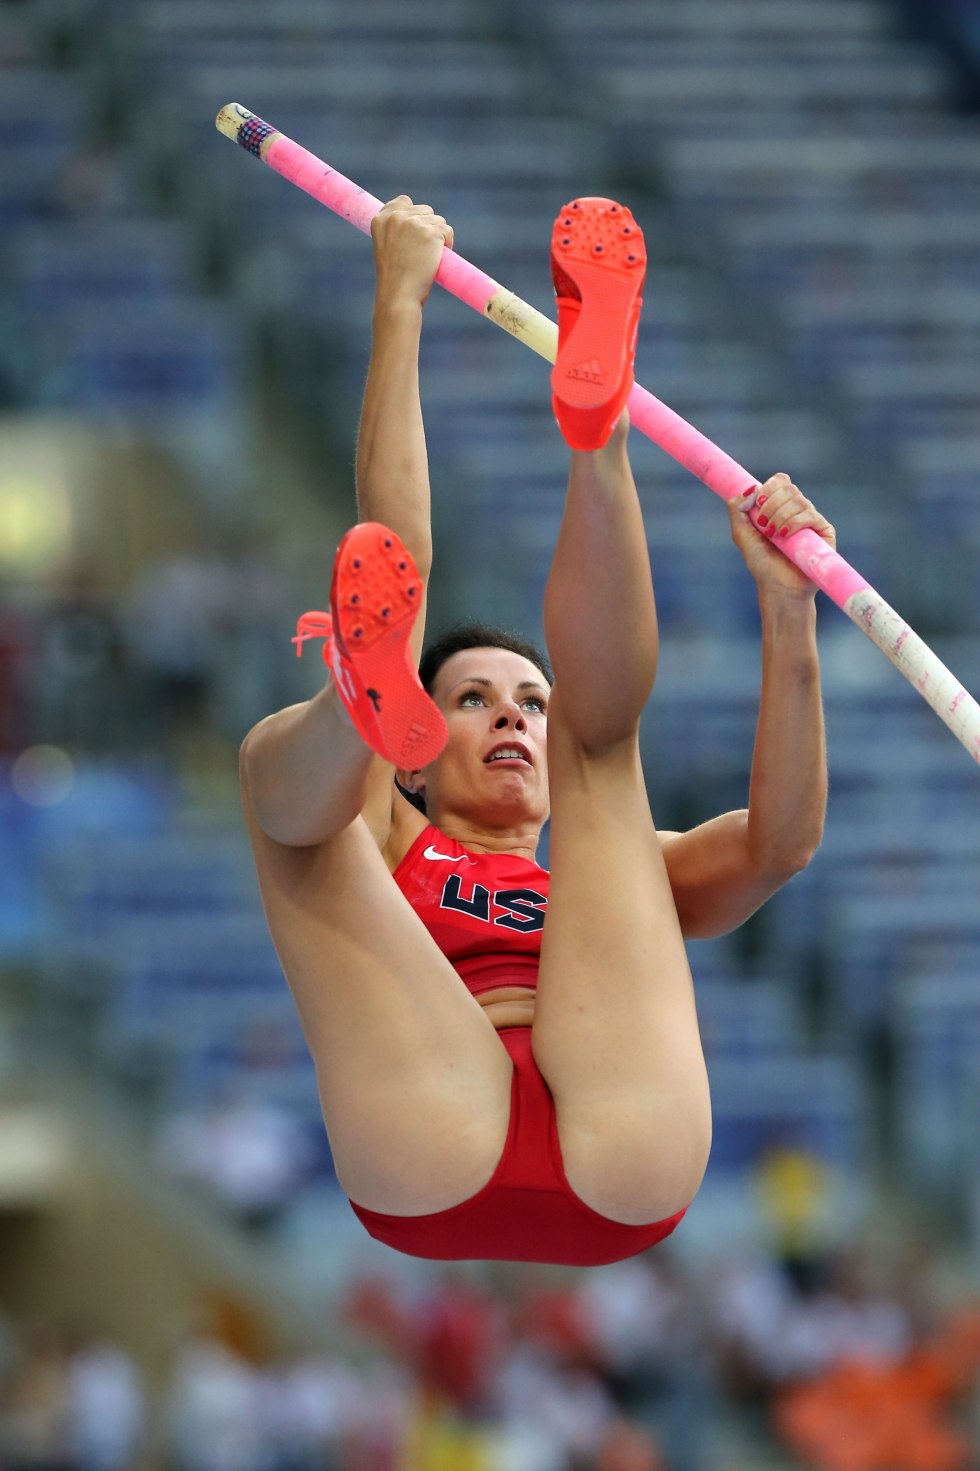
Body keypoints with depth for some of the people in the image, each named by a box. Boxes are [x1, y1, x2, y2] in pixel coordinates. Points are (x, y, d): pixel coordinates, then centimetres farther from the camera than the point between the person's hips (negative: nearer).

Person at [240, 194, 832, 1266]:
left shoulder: (623, 886, 41)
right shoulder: (392, 849, 35)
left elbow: (781, 841, 18)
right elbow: (395, 557, 30)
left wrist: (786, 611, 7)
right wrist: (400, 307, 26)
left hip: (622, 1172, 1)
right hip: (439, 1170, -1)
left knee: (601, 724, 3)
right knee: (273, 759, -7)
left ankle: (597, 430, -25)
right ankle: (367, 708, -45)